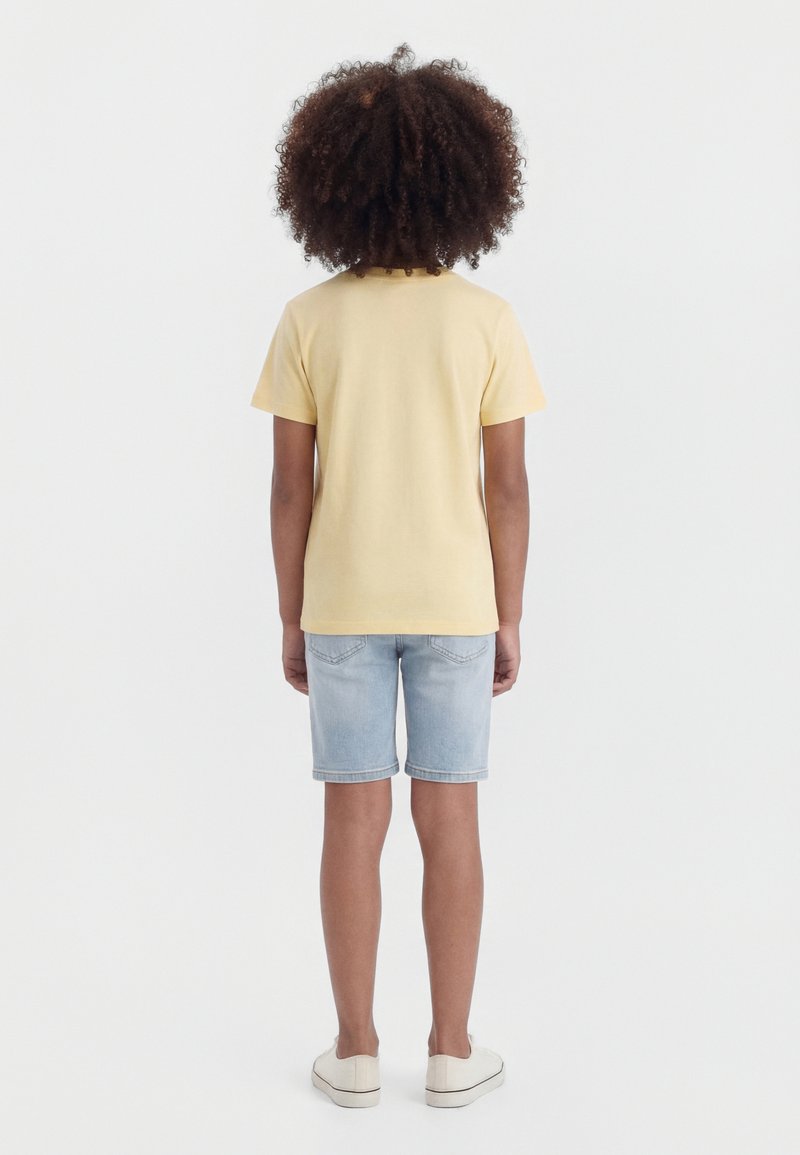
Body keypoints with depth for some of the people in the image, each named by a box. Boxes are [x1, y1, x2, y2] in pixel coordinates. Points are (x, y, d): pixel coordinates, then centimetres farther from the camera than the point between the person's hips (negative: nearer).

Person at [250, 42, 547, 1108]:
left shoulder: (310, 321, -7)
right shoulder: (487, 320, -7)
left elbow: (292, 487, -5)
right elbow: (507, 486, -6)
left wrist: (291, 618, 5)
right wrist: (510, 618, 4)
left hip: (342, 602, 0)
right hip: (454, 601, 0)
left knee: (353, 822, 8)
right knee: (450, 821, 8)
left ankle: (356, 1052, 17)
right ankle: (452, 1052, 17)